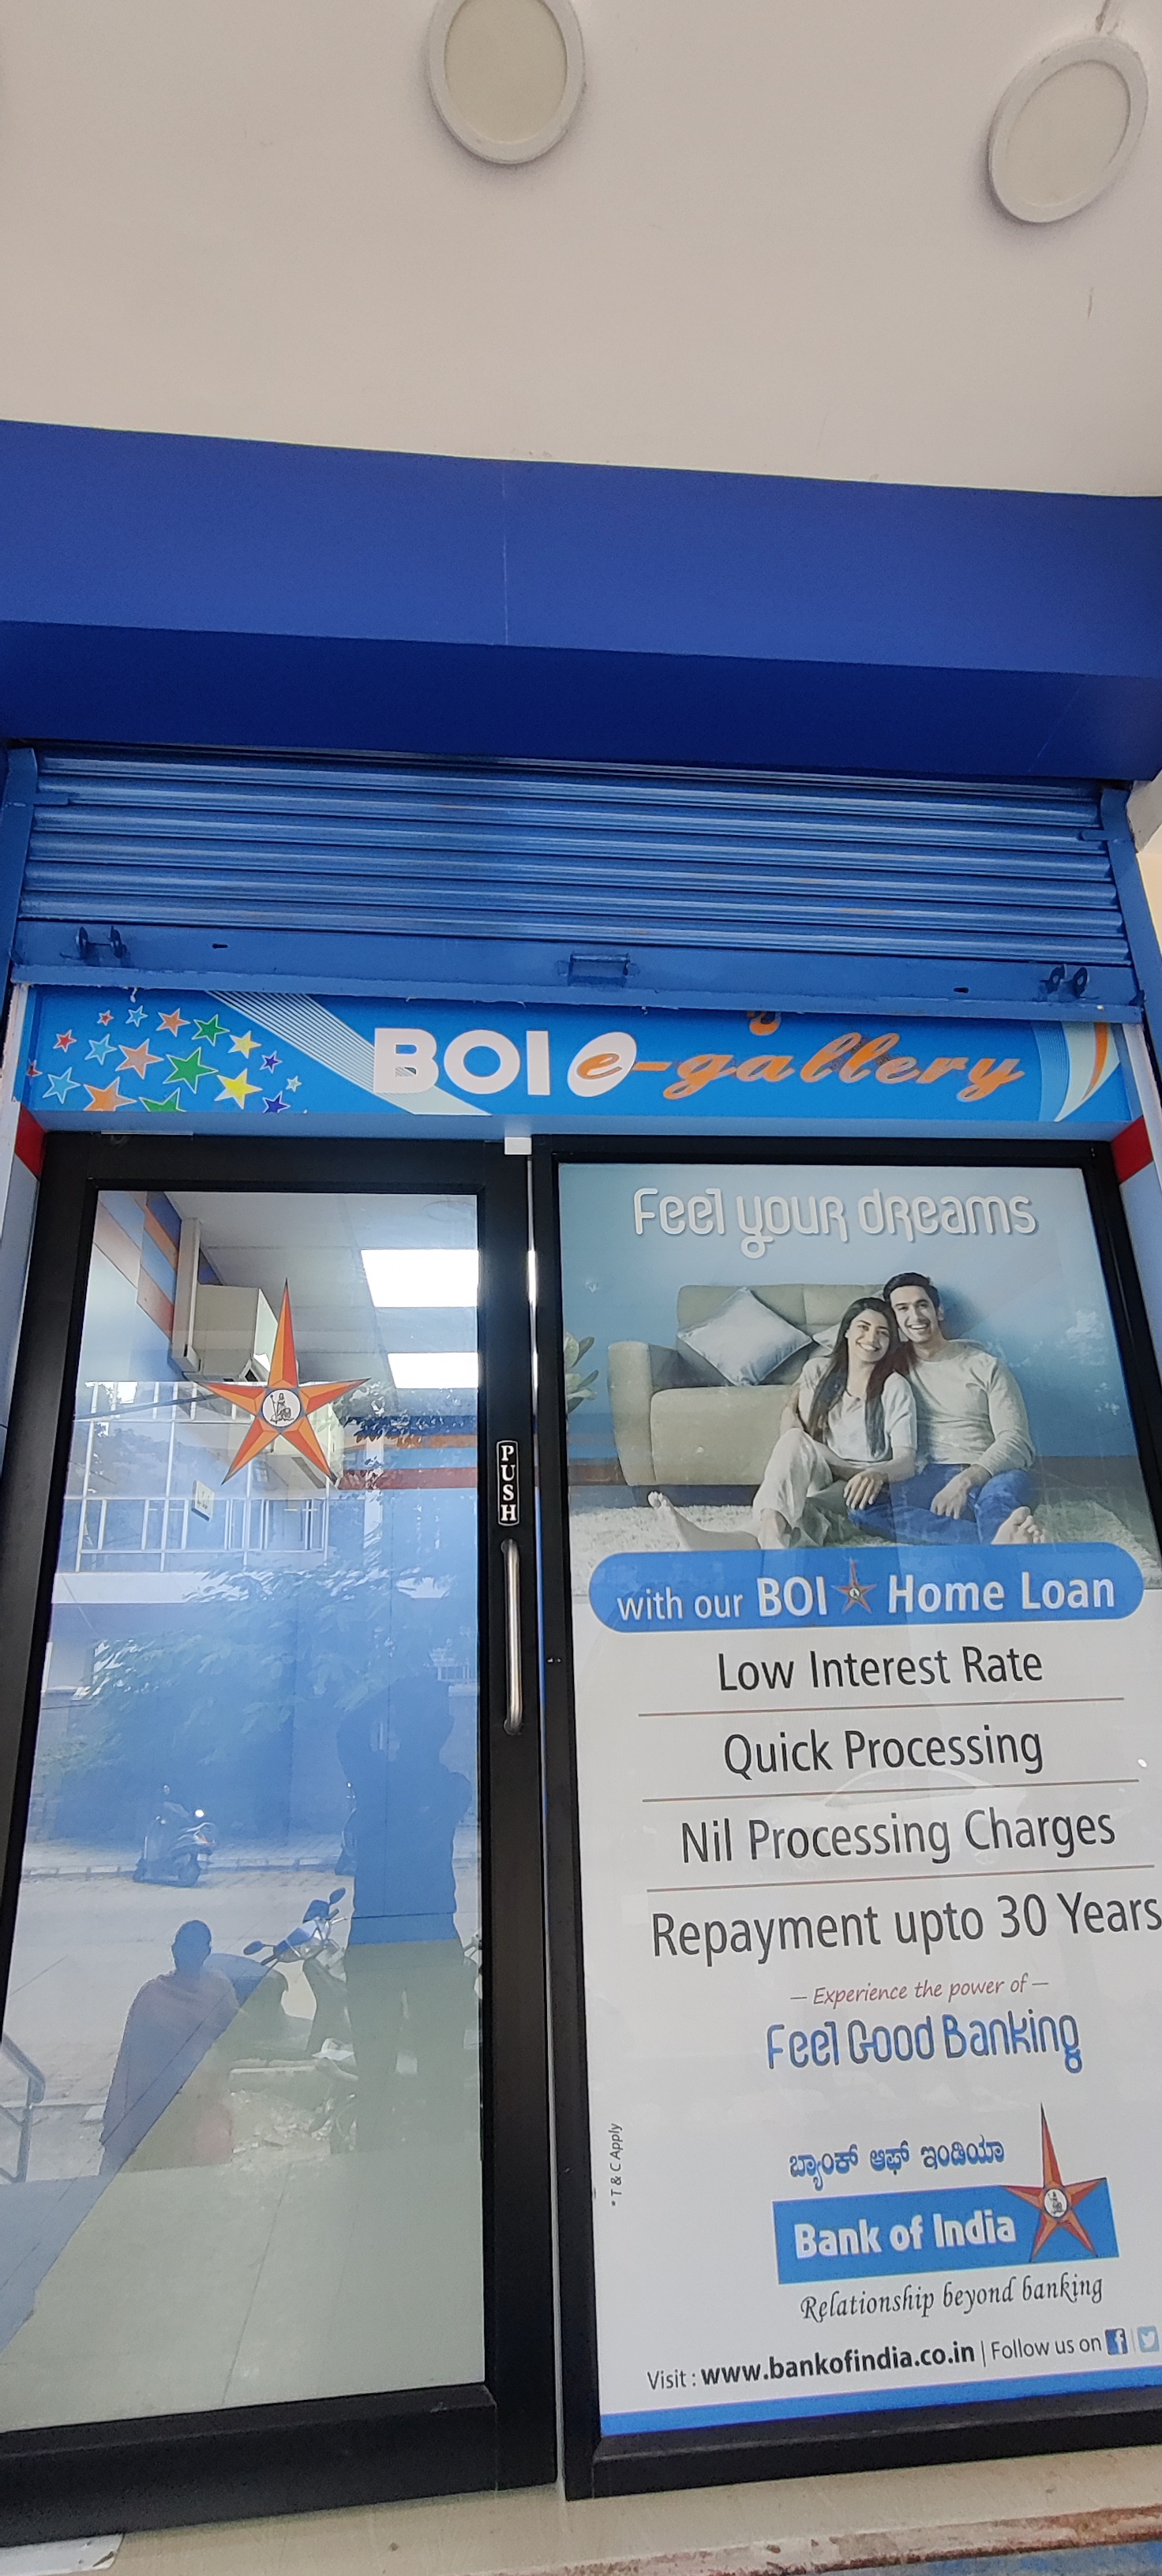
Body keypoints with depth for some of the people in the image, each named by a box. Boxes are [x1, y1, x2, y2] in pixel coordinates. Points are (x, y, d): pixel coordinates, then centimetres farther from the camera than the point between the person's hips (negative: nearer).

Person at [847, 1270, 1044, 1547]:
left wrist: (966, 1480, -20)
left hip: (981, 1479, -1)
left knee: (1011, 1481, -37)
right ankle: (998, 1541, -49)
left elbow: (1016, 1442, -1)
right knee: (863, 1507, -33)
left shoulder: (985, 1365, 9)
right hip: (924, 1482, 1)